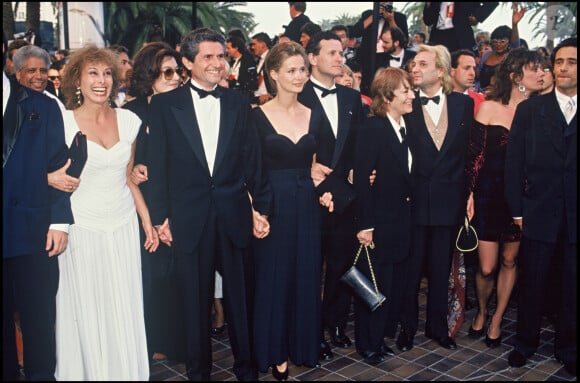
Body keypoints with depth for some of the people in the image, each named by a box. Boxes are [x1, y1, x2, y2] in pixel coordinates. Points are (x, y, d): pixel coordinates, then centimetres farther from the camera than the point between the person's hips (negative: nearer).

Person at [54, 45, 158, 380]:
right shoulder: (63, 122, -7)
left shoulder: (129, 120, 3)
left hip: (123, 226, 3)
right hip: (83, 227, -3)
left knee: (125, 310, 9)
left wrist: (148, 222, 9)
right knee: (87, 311, 7)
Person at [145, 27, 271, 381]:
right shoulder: (165, 104, 0)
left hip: (234, 215, 2)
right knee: (196, 300, 12)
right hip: (189, 216, -1)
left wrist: (261, 208, 2)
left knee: (241, 296, 12)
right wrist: (161, 216, -3)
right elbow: (158, 165, 0)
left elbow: (253, 159, 5)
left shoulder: (239, 102, 5)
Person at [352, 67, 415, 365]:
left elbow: (408, 176, 11)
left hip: (401, 221, 7)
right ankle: (367, 344, 21)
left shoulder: (407, 128, 9)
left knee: (394, 283, 14)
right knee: (375, 284, 3)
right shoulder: (371, 129, -14)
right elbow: (361, 180, -17)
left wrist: (408, 217, 7)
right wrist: (364, 226, -19)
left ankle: (379, 336, 30)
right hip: (379, 223, -7)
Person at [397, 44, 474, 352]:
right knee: (410, 267, 8)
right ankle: (407, 326, 25)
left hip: (449, 199, 2)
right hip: (414, 199, -2)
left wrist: (469, 192, 1)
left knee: (441, 268, 14)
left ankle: (437, 326, 30)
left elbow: (471, 150, 5)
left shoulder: (463, 104, 4)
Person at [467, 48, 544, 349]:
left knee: (509, 261, 10)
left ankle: (496, 320, 30)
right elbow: (476, 154, -4)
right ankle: (481, 312, 30)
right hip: (489, 194, -2)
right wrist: (470, 193, -8)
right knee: (486, 267, 0)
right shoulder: (490, 107, -3)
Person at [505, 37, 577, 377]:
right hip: (539, 214, 0)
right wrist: (517, 210, -3)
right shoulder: (529, 110, 3)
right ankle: (526, 342, 29)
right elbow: (514, 163, 1)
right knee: (532, 284, 11)